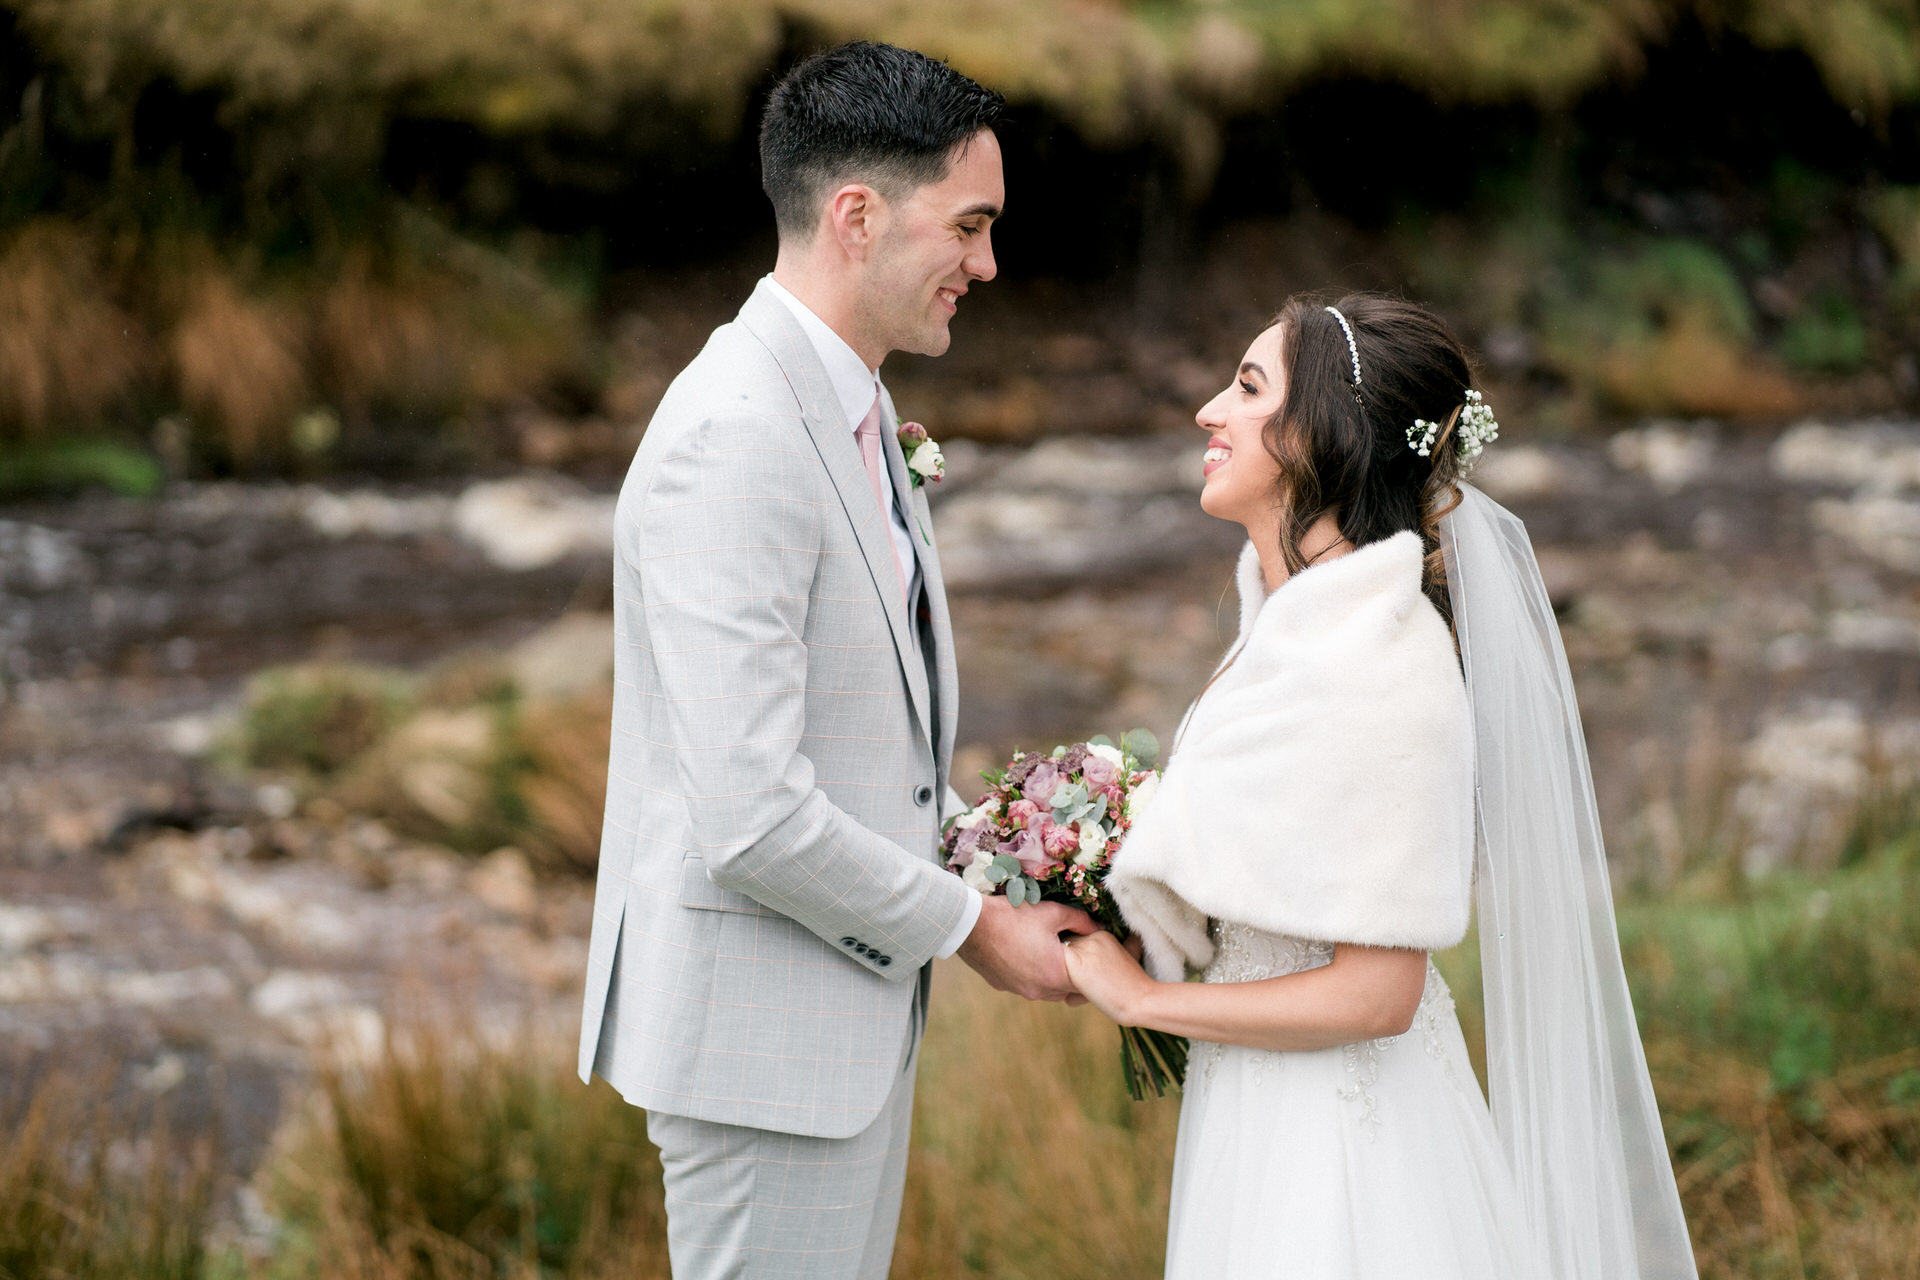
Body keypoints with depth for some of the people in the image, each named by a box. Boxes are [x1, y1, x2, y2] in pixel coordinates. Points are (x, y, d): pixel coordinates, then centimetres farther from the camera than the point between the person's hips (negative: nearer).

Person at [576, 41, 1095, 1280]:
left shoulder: (850, 402, 9)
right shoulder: (735, 442, -24)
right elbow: (752, 818, -27)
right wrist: (970, 924, -15)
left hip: (854, 994, 10)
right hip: (759, 1026, -10)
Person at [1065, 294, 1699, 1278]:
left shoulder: (1377, 665, -22)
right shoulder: (1297, 621, 6)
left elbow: (1377, 994, -22)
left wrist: (1143, 999, -13)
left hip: (1334, 1155, -9)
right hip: (1262, 1123, 9)